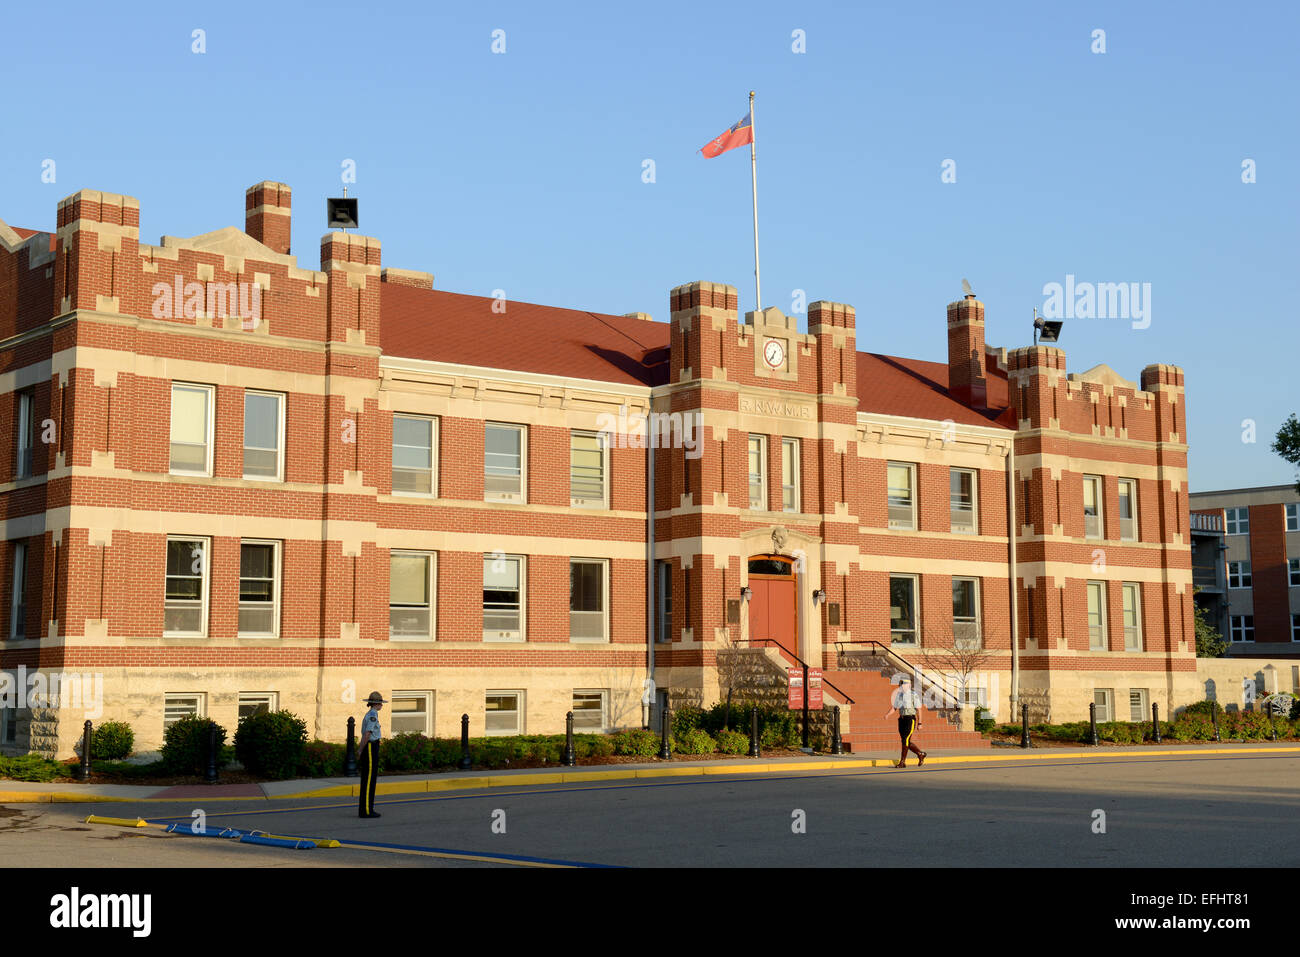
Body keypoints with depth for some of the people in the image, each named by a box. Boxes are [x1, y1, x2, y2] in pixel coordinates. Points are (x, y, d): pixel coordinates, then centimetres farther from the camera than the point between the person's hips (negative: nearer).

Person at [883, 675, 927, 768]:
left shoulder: (914, 695, -5)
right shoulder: (899, 695, 12)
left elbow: (918, 710, -4)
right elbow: (894, 708, 12)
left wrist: (919, 723, -7)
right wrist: (887, 714, -8)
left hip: (910, 719, -7)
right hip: (901, 719, 7)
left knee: (905, 740, -13)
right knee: (906, 742, 9)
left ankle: (902, 762, -10)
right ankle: (920, 754, 30)